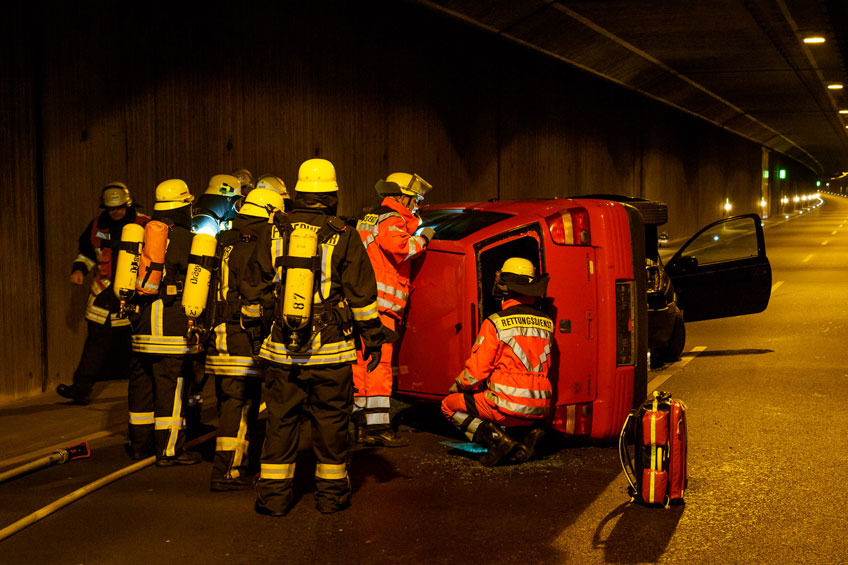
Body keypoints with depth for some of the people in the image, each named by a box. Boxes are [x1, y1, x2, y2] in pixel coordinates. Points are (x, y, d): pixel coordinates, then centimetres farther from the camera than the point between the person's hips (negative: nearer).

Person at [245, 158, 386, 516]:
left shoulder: (274, 235, 3)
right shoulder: (343, 238, -4)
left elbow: (255, 292, 11)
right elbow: (362, 297, -1)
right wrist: (373, 339, 7)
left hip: (283, 351, 2)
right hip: (331, 351, -2)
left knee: (281, 421, 9)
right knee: (331, 421, 8)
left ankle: (274, 493, 12)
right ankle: (331, 492, 17)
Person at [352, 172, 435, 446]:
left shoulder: (369, 218, 23)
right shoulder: (392, 220, -8)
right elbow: (400, 248, -25)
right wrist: (422, 238, -9)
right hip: (379, 304, -10)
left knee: (363, 362, 13)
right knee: (379, 362, -10)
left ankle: (363, 423, 19)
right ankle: (378, 426, -11)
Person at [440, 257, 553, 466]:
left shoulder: (495, 323, -10)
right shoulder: (546, 323, 8)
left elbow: (476, 373, -9)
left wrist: (458, 385, 14)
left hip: (509, 406, -6)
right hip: (540, 409, 6)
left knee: (450, 405, 14)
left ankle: (495, 437, -9)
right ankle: (529, 433, 6)